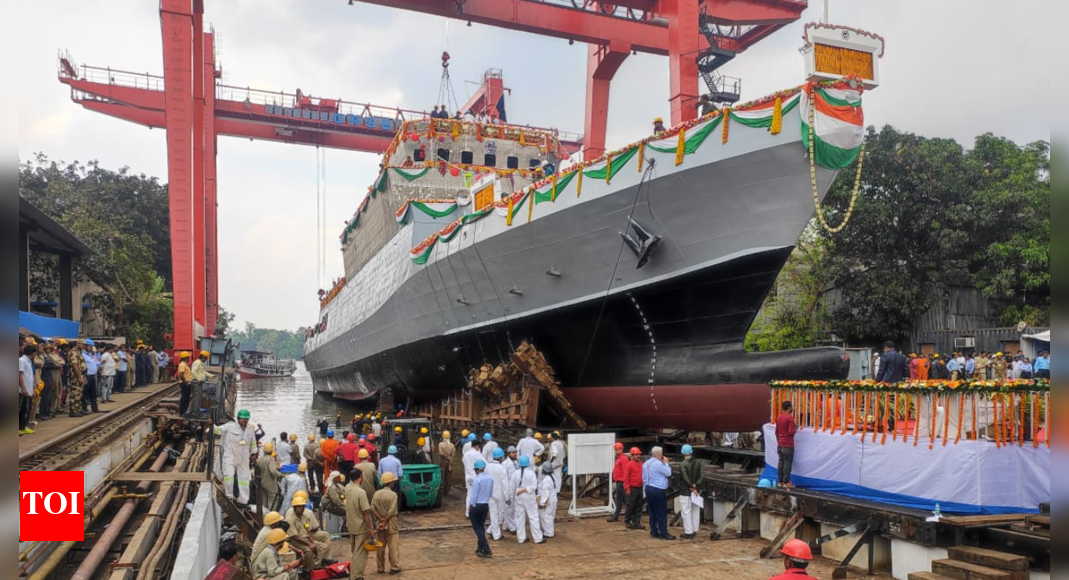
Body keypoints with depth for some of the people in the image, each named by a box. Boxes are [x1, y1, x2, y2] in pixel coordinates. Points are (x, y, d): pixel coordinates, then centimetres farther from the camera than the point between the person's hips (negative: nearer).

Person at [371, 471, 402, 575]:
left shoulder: (376, 494, 1)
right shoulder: (393, 494, -13)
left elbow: (372, 508, -7)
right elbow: (392, 511, -19)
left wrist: (381, 519, -10)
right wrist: (385, 521, -12)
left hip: (380, 524, 5)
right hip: (391, 525, -5)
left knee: (380, 547, 13)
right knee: (393, 547, 5)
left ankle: (381, 568, 20)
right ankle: (394, 567, 8)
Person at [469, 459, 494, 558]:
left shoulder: (477, 480, -18)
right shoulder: (490, 479, 1)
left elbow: (474, 495, -15)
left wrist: (470, 507, -4)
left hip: (477, 505, -6)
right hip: (486, 505, 6)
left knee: (477, 527, 4)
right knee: (481, 526, 18)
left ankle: (486, 550, -3)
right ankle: (480, 549, 24)